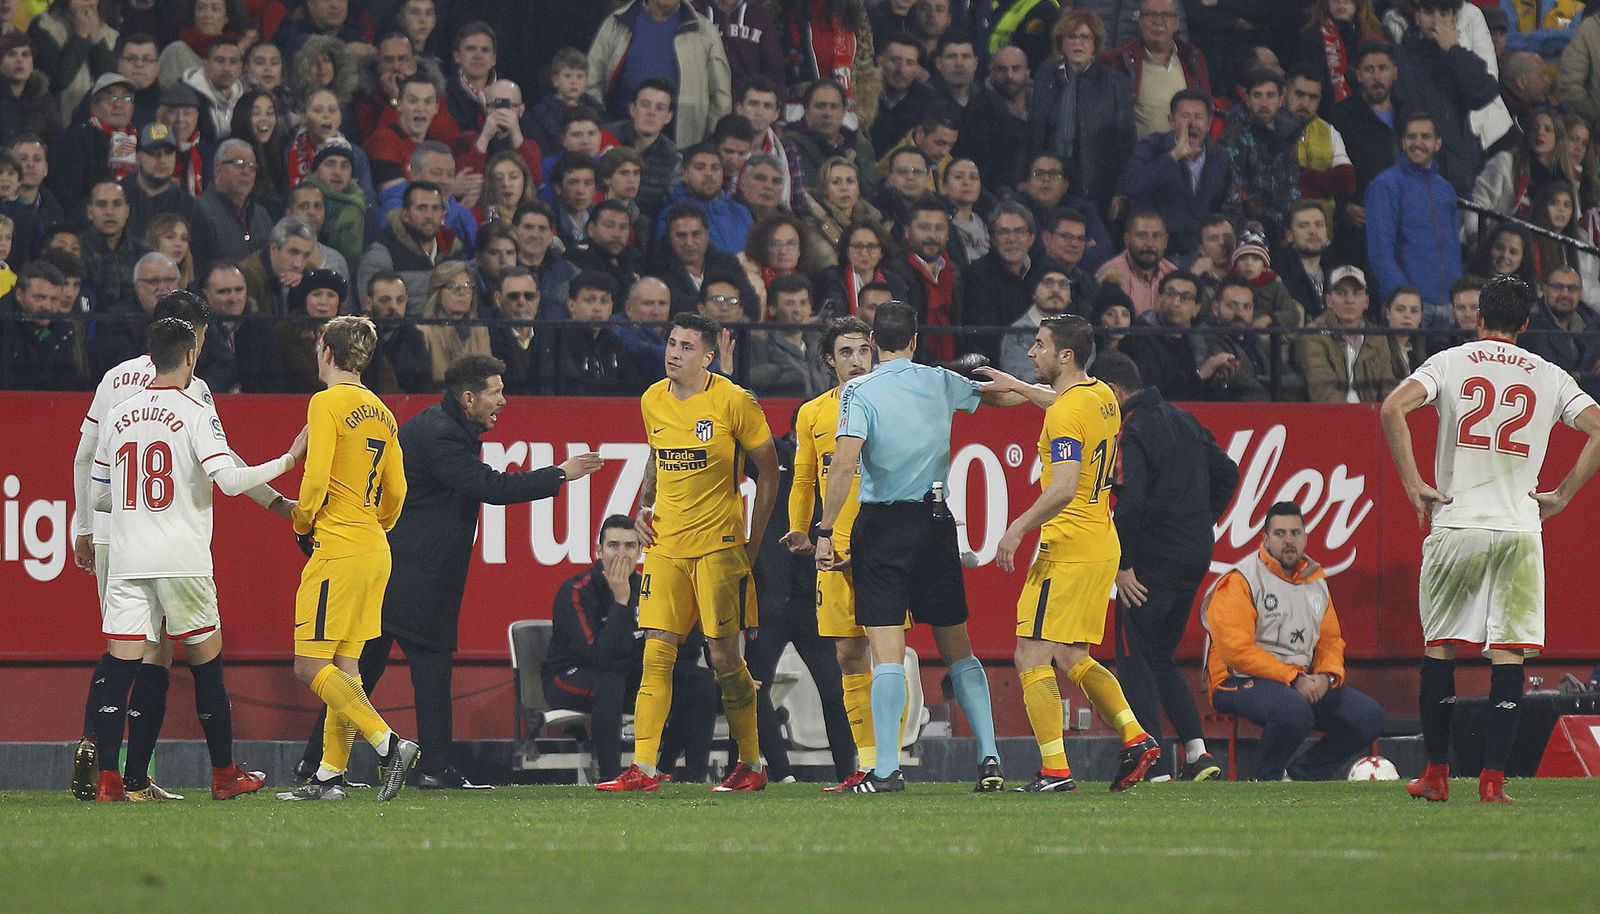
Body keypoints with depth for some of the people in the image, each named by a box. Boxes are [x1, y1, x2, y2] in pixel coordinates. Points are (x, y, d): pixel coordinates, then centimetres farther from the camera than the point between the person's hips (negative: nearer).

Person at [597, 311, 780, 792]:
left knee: (725, 657, -3)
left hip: (719, 545, -5)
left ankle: (751, 765, 9)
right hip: (665, 546, 5)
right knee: (656, 654, -2)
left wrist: (753, 541, -2)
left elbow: (768, 469, 0)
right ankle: (643, 768, -2)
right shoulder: (652, 401, 8)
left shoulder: (733, 401, -8)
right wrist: (644, 505, 9)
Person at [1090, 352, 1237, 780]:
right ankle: (1197, 753, 9)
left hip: (1154, 561, -9)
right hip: (1196, 559, 9)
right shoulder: (1184, 420, 14)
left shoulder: (1131, 433, -14)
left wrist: (1122, 565, -17)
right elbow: (1227, 473, 21)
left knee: (1135, 661, -1)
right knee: (1161, 660, 18)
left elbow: (1130, 503, -23)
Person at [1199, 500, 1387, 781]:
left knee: (1369, 717, -6)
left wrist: (1328, 676, -5)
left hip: (1304, 682, 8)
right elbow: (1237, 650, -17)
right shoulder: (1239, 582, -9)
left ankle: (1299, 776, 1)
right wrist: (1293, 679, -21)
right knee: (1294, 710, -38)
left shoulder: (1316, 581, 15)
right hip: (1241, 682, -8)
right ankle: (1268, 780, -13)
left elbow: (1331, 640, 19)